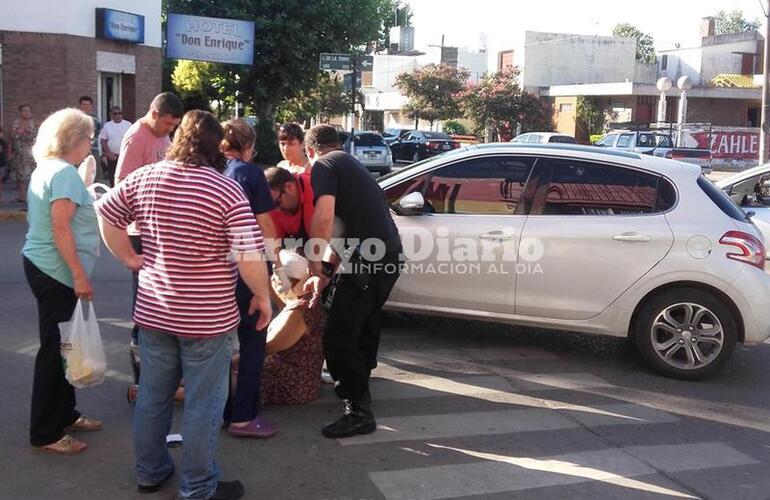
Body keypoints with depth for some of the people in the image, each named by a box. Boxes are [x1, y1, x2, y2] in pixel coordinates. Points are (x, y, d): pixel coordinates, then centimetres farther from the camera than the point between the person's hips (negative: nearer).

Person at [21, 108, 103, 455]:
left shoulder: (45, 169, 14)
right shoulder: (65, 172, -16)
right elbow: (60, 228, -23)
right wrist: (79, 274, -23)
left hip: (42, 266, 10)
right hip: (56, 272, -10)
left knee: (61, 346, 17)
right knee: (55, 349, -2)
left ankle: (64, 415, 30)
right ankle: (46, 434, 8)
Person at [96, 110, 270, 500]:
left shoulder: (143, 178, 0)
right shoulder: (227, 190, -17)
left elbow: (104, 214, 11)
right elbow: (250, 255, -21)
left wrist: (129, 257, 16)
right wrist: (263, 296, -7)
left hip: (152, 311, 5)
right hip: (206, 317, -5)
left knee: (152, 396, 20)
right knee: (202, 405, 8)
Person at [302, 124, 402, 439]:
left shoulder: (323, 165, -2)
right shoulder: (351, 164, 26)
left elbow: (323, 218, -19)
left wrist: (317, 271, -10)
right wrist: (326, 272, 27)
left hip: (367, 259, -10)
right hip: (390, 255, 10)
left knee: (338, 338, -5)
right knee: (365, 322, 27)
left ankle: (359, 412, 0)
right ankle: (357, 382, 46)